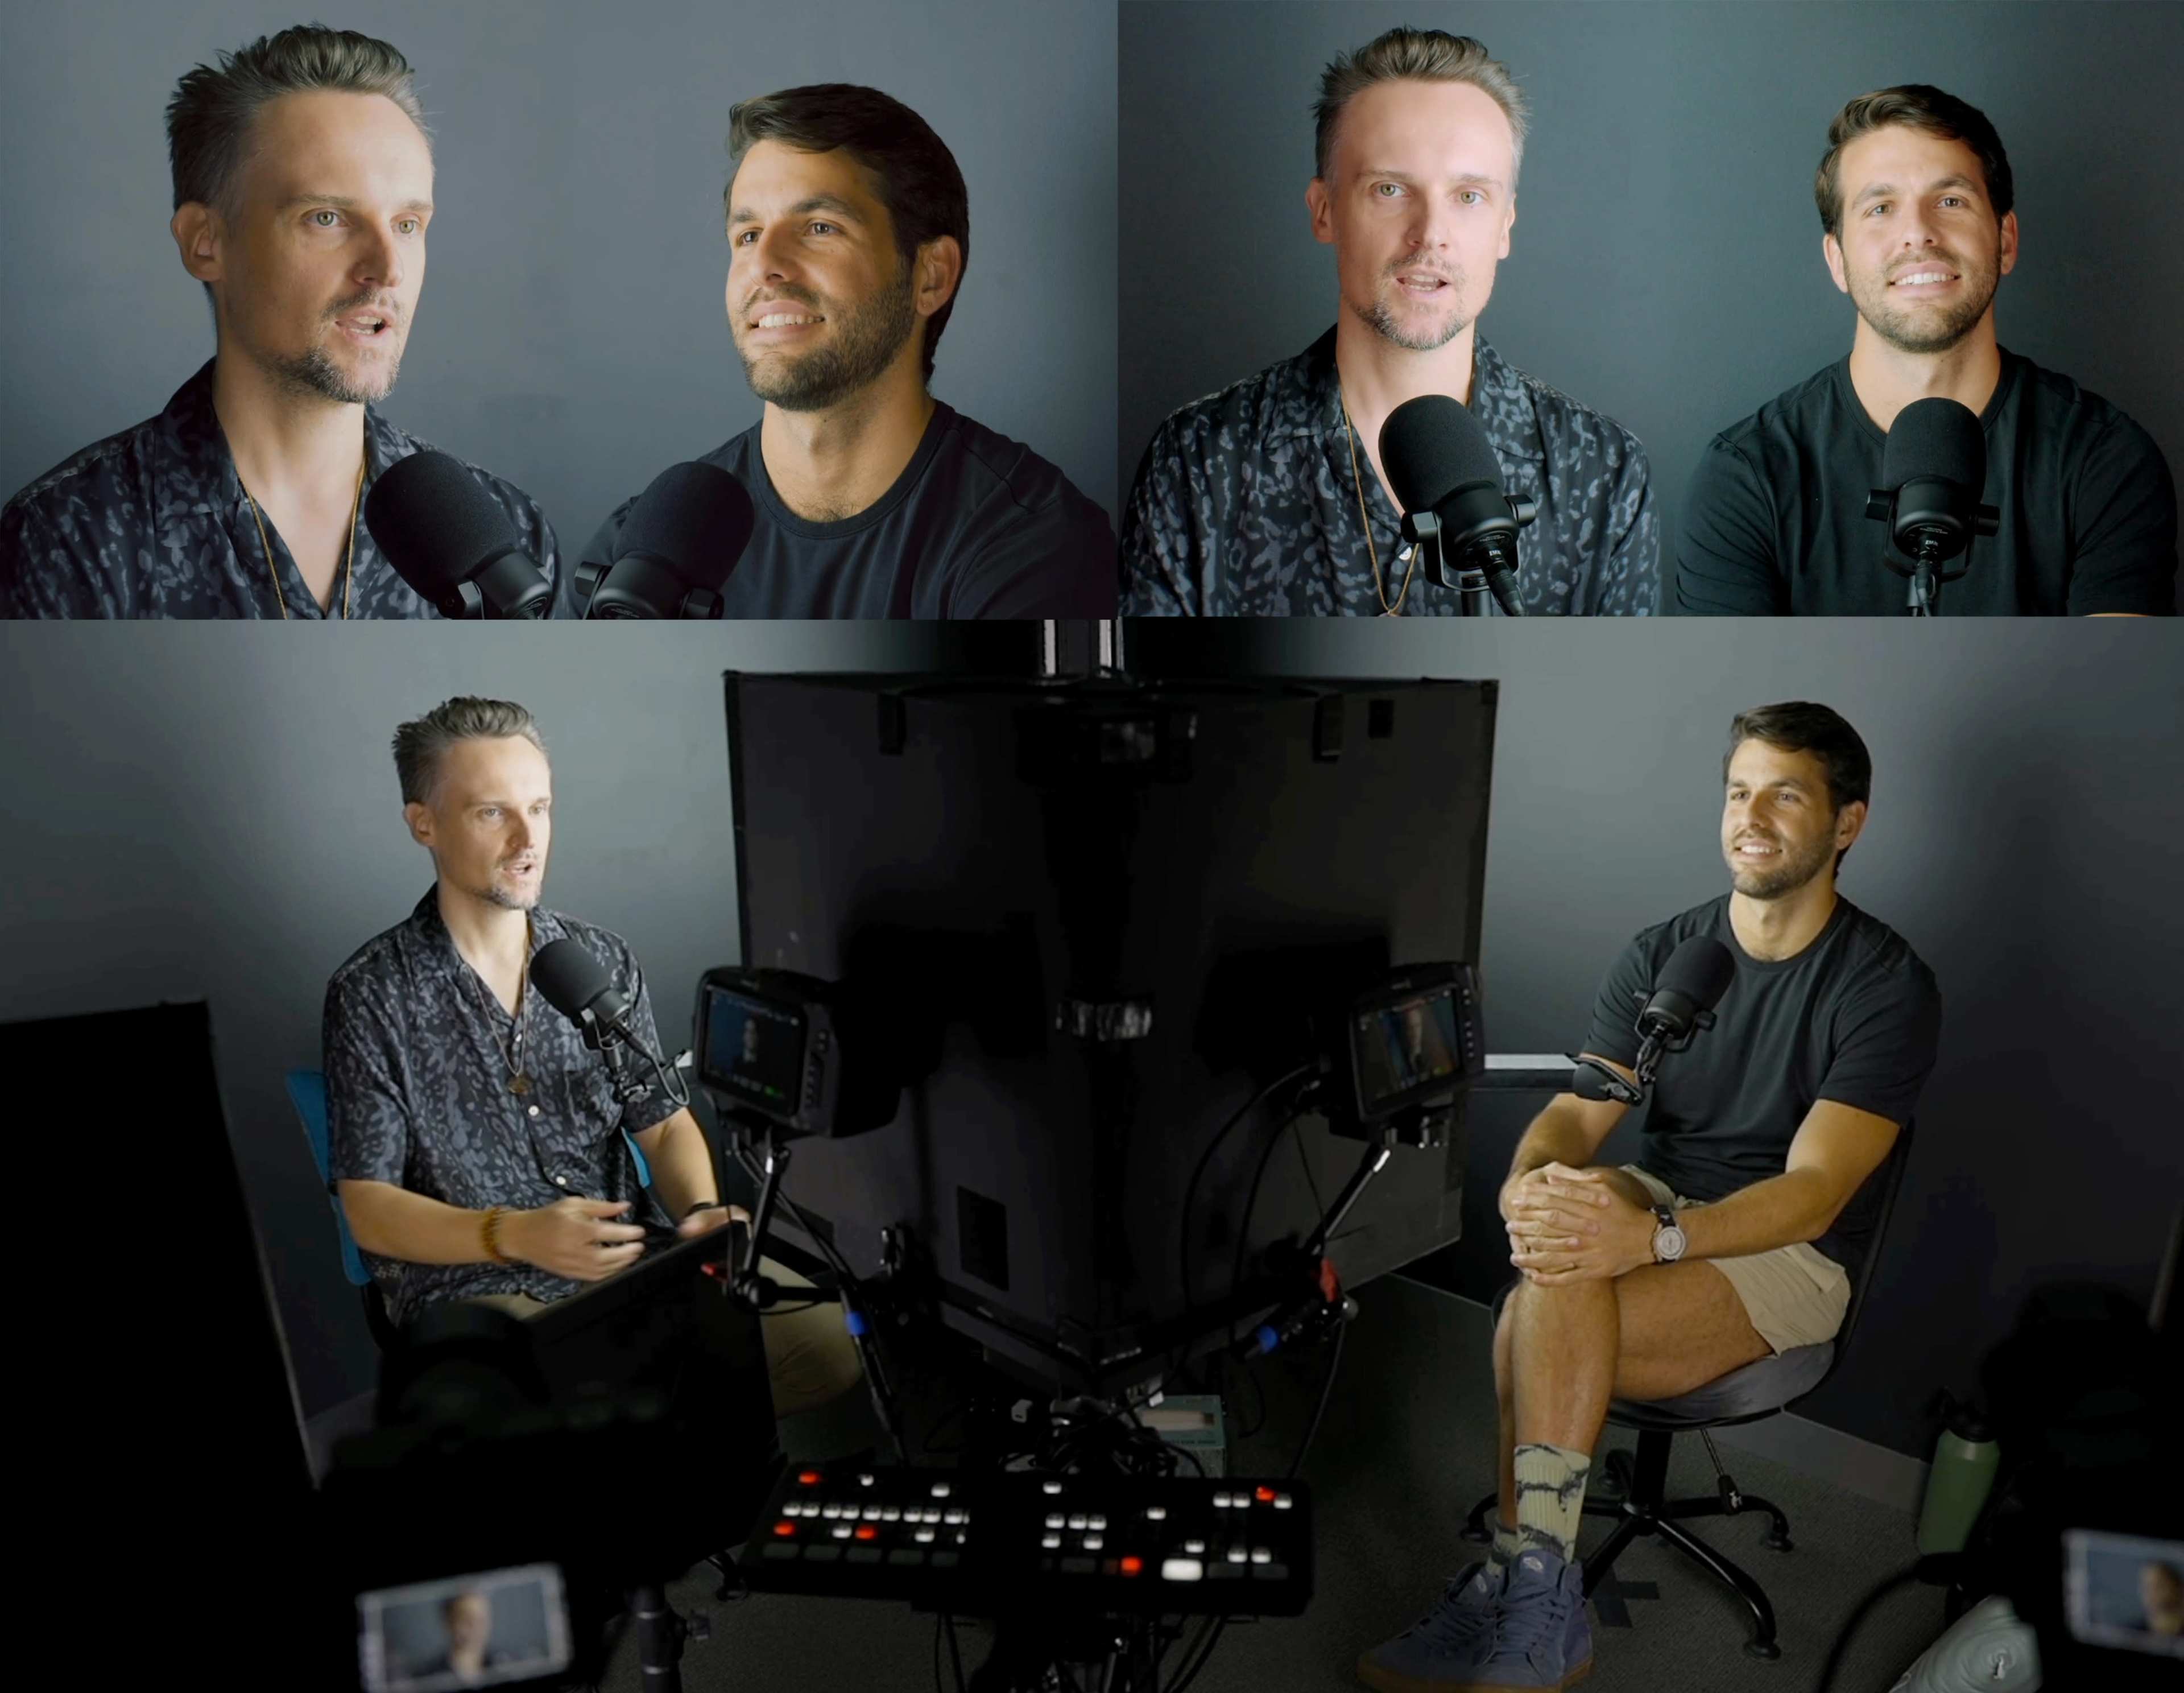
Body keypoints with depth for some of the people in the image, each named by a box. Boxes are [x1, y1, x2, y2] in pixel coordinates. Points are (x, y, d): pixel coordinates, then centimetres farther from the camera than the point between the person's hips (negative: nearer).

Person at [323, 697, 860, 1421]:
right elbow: (370, 1209, -4)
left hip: (635, 1259, 5)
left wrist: (702, 1211, -10)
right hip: (477, 1290, -4)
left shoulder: (605, 961, 10)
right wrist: (515, 1237, -21)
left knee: (827, 1339, -19)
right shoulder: (372, 994, -2)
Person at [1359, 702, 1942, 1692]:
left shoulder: (1888, 985, -11)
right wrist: (1530, 1183, -31)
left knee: (1546, 1302, -30)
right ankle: (1537, 1603, -24)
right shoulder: (1661, 956, 4)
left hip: (1790, 1255, -4)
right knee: (1564, 1231, -32)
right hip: (1657, 1205, 4)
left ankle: (1525, 1600, -16)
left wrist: (1654, 1237, -38)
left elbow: (1815, 1191, -20)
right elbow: (1579, 1110, -6)